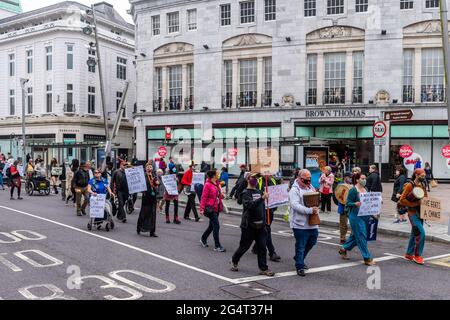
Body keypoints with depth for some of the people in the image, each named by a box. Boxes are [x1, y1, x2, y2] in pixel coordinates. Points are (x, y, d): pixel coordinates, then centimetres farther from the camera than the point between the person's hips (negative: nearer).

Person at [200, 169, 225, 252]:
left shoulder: (217, 183, 9)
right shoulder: (207, 185, -15)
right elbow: (204, 197, -16)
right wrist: (202, 208, -19)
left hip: (217, 208, 8)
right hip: (210, 208, -8)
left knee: (212, 225, 19)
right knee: (216, 226, -8)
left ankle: (203, 239, 39)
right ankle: (217, 246, -1)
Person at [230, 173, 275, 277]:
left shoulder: (259, 192, 13)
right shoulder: (246, 193, -8)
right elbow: (250, 205, -27)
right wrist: (262, 198, -37)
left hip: (260, 225, 6)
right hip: (249, 225, -6)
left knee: (262, 247, 2)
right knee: (244, 246, 5)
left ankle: (263, 268, 8)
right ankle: (234, 262, 27)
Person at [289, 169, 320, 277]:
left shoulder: (311, 188, 12)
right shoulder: (294, 190, -12)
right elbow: (295, 205, -23)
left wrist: (316, 209, -1)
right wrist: (310, 210, -30)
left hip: (312, 223, 8)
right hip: (300, 223, -8)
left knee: (312, 241, 19)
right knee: (301, 246, 0)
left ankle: (299, 259, 38)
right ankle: (300, 267, 12)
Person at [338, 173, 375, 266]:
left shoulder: (365, 189, 11)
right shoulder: (353, 190, -11)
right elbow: (348, 203, -11)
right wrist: (356, 204, -29)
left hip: (365, 216, 8)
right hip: (356, 216, -8)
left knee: (356, 235, 16)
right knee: (361, 236, -5)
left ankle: (344, 249, 34)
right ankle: (367, 258, 2)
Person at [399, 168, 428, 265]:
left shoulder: (423, 185, 10)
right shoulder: (410, 185, -11)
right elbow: (402, 200, -13)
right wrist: (415, 203, -19)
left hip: (421, 213, 7)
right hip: (413, 212, -7)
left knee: (415, 234, 13)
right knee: (421, 233, -14)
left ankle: (409, 254, 25)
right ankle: (417, 255, -2)